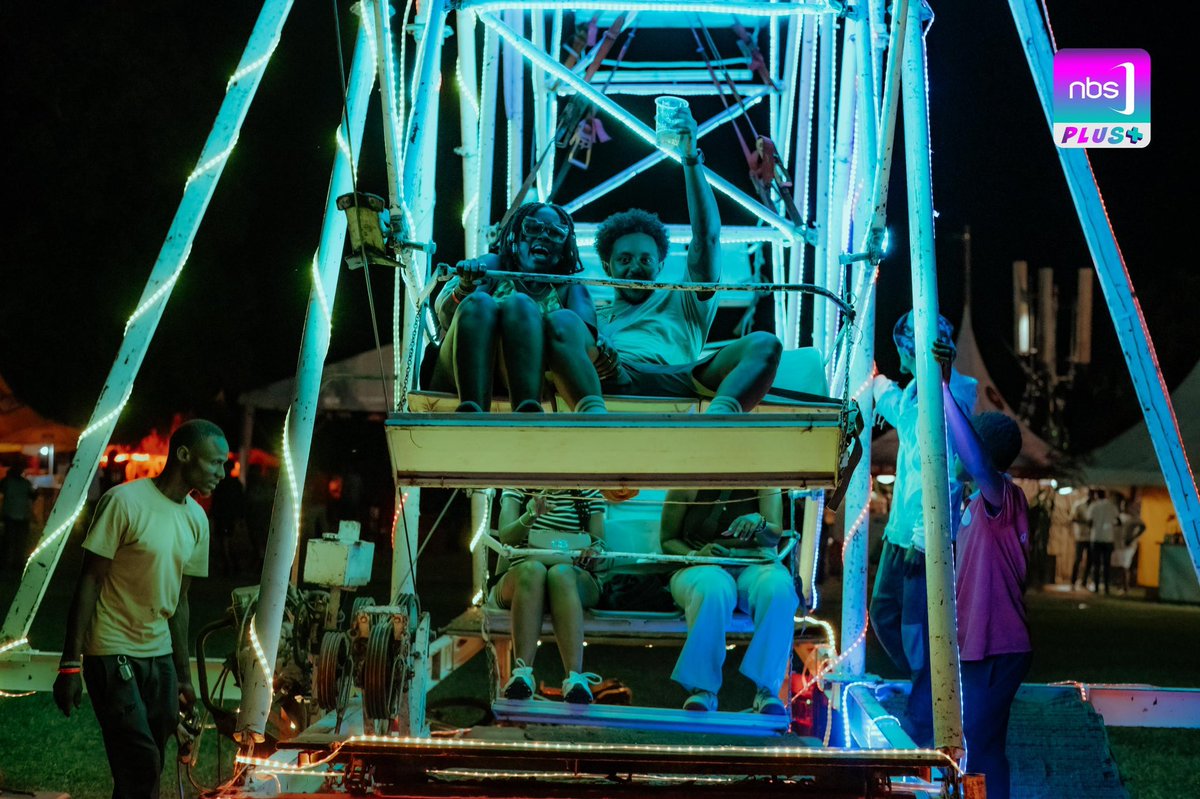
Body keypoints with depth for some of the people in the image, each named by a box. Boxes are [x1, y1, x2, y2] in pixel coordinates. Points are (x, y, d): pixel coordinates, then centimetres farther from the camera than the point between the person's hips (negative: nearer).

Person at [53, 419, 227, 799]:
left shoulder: (196, 519, 9)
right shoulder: (126, 501, -12)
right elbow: (89, 582, -11)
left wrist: (183, 675, 16)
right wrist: (70, 663, -14)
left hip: (159, 656, 7)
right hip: (113, 654, -7)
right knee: (141, 767, -15)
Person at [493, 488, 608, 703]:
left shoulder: (589, 493, 16)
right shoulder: (517, 490, 13)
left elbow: (599, 544, 7)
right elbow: (506, 536, -5)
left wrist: (594, 551, -18)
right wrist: (529, 517, -27)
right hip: (519, 579, 0)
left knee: (561, 572, -37)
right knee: (533, 569, -37)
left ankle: (575, 676, -55)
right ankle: (523, 673, -51)